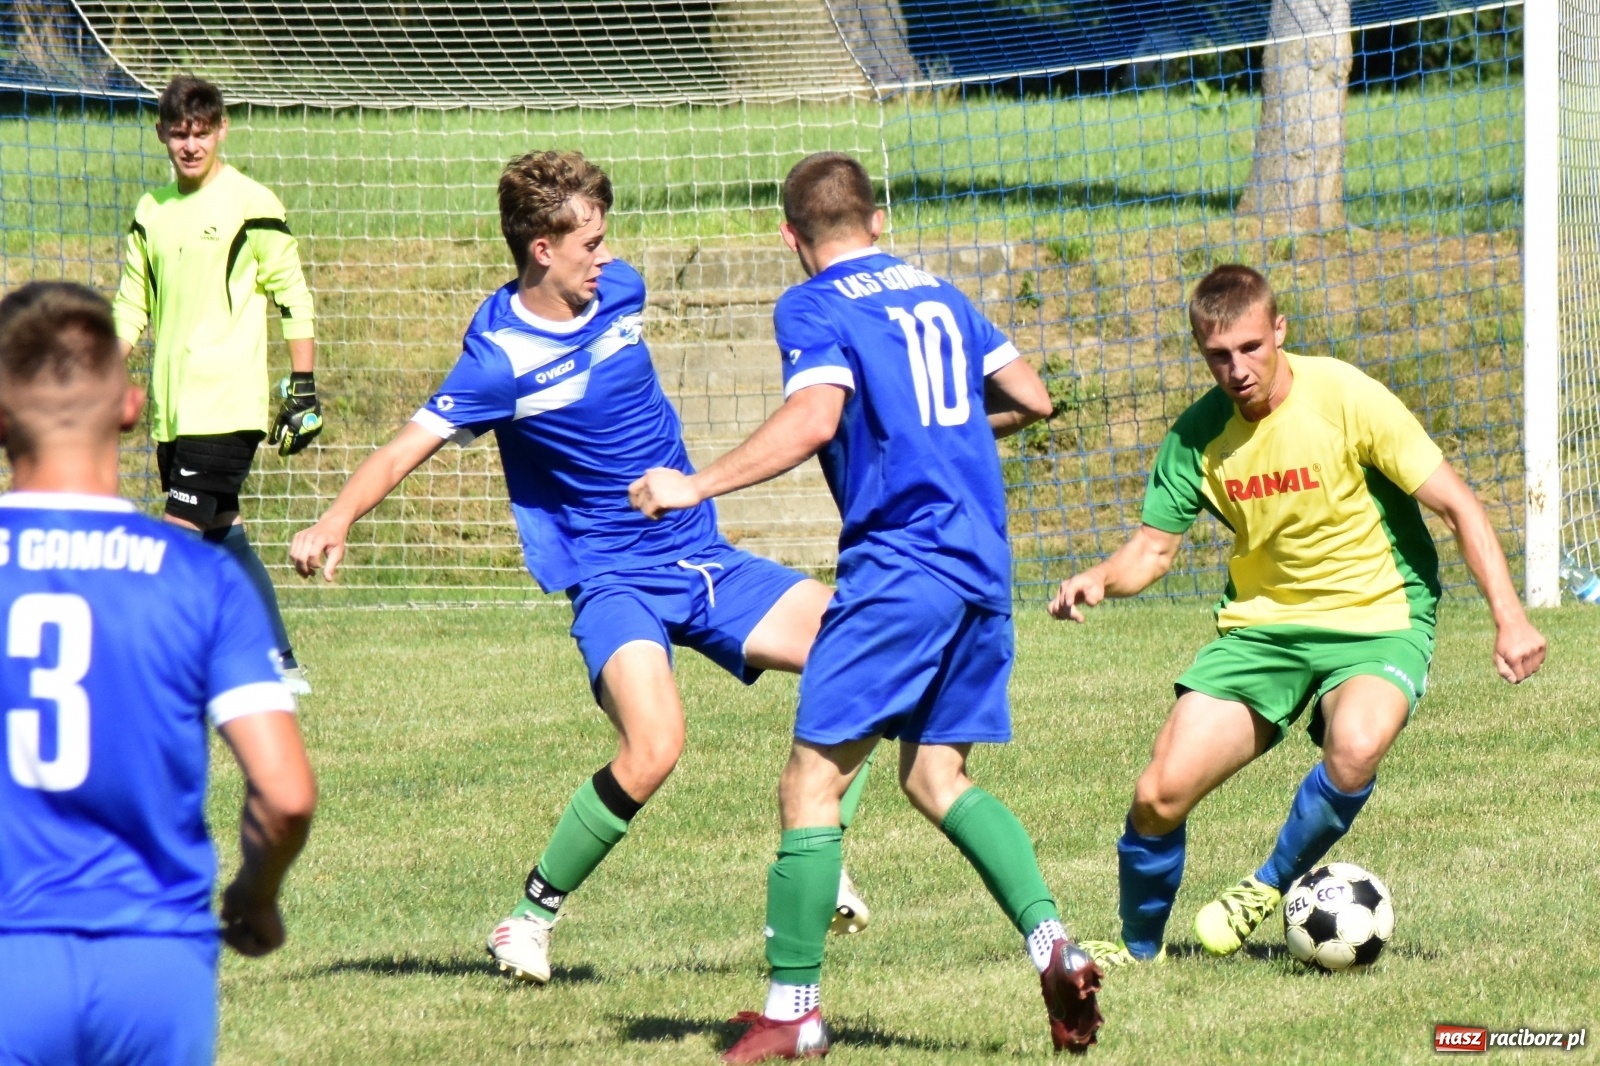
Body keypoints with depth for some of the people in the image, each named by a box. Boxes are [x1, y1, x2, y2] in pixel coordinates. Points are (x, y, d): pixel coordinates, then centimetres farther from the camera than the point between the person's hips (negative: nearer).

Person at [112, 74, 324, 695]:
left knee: (181, 534, -13)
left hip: (227, 405, -7)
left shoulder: (250, 205, -5)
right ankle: (281, 665, 22)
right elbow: (131, 311, 17)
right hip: (173, 410, 7)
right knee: (223, 535, 12)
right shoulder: (151, 213, 12)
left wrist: (303, 388, -4)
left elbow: (294, 299, -1)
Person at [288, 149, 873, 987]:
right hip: (615, 580, -7)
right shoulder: (502, 360, -16)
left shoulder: (620, 292, 1)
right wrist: (335, 523, -35)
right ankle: (531, 914, -8)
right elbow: (408, 447, -20)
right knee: (651, 748, -28)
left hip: (703, 562, 7)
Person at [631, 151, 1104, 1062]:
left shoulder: (816, 309, -3)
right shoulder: (936, 294, 18)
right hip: (983, 565, 7)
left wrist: (695, 487, -18)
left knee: (813, 782, -1)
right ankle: (1051, 941, -4)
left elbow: (815, 417, -19)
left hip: (897, 567, -7)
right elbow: (1032, 399, 19)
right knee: (938, 776, 15)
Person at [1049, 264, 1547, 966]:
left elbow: (1457, 507, -14)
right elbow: (1154, 547, 7)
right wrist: (1102, 579, -16)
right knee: (1160, 795, -9)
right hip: (1261, 621, 4)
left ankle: (1273, 885, -6)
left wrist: (1509, 618, -22)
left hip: (1378, 618, -3)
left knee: (1355, 749, -35)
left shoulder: (1344, 398, -18)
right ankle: (1139, 947, 20)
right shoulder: (1198, 434, -6)